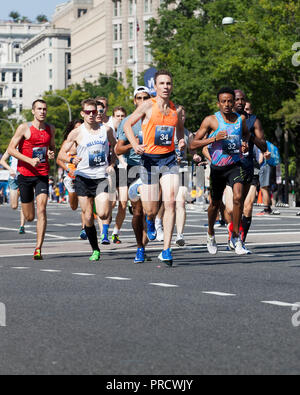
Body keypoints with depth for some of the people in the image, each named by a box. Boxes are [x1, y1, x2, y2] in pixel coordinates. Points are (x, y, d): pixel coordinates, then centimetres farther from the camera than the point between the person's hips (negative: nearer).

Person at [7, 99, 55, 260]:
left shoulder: (51, 129, 7)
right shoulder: (24, 128, -6)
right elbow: (11, 149, -8)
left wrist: (52, 153, 0)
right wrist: (30, 160, -19)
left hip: (43, 175, 2)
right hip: (25, 174, -2)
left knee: (41, 208, -17)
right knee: (29, 217, 5)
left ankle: (38, 249, -17)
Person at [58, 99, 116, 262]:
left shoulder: (106, 130, 5)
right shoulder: (77, 133, -1)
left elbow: (115, 147, 22)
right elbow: (61, 153, -1)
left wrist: (112, 164, 7)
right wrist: (72, 160, -22)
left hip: (101, 177, 0)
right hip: (83, 177, 0)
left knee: (103, 214, -15)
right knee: (88, 216, -1)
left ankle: (102, 203, 22)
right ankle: (95, 250, 15)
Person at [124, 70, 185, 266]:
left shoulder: (177, 109, 6)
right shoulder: (148, 106, -5)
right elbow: (128, 124, 1)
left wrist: (181, 141, 3)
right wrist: (135, 144, -15)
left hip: (170, 159, 2)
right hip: (149, 159, -2)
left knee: (171, 203, -14)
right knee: (151, 209, 1)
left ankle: (166, 250, -11)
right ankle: (150, 221, 42)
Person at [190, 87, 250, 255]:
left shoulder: (241, 119, 2)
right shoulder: (211, 120, -8)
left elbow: (246, 133, 26)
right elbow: (193, 144, -10)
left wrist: (245, 144, 4)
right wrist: (214, 138, -22)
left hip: (235, 165, 1)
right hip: (217, 167, -1)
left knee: (238, 197, -21)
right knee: (216, 204, 14)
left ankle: (236, 238, -8)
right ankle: (211, 234, 43)